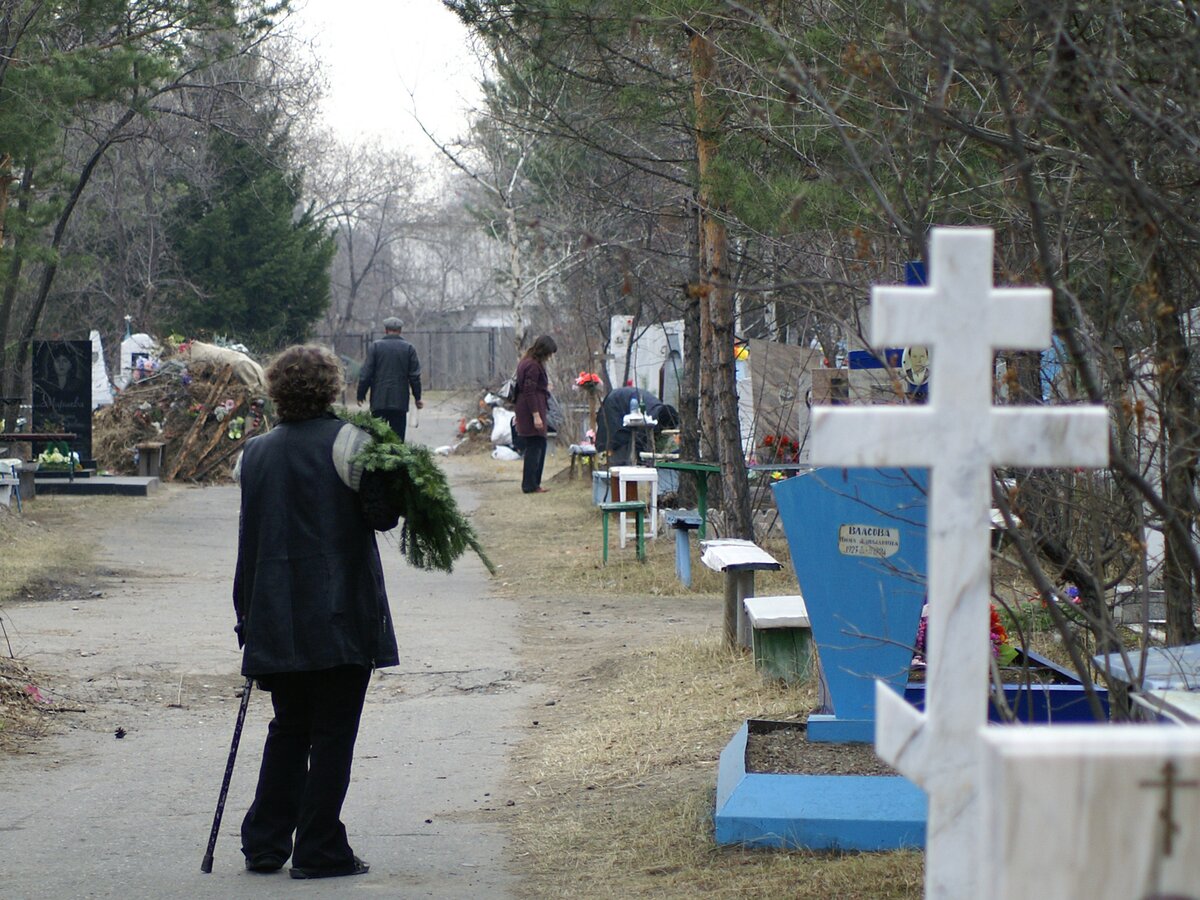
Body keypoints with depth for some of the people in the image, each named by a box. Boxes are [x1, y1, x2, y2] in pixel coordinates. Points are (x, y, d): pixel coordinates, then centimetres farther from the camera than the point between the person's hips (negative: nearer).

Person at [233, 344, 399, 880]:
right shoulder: (346, 441, -8)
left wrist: (247, 617, 14)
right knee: (333, 732, 1)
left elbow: (250, 535, 10)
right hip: (341, 615, -5)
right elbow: (381, 513, -11)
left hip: (275, 619, 5)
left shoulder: (255, 452, 8)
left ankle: (264, 845, 17)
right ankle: (320, 851, 1)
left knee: (288, 729, 16)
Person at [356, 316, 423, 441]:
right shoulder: (409, 348, 2)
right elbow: (415, 376, 2)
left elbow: (366, 374, -2)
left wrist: (361, 394, 6)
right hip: (400, 401, 0)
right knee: (398, 438, 2)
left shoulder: (375, 347, 0)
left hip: (379, 401, 0)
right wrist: (417, 398, 10)